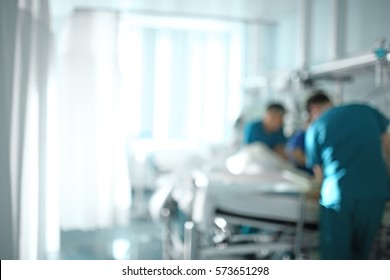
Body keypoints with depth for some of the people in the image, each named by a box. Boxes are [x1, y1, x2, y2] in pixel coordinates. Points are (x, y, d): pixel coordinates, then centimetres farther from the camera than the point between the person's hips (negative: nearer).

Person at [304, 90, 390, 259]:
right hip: (376, 192, 3)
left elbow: (319, 172, 9)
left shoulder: (315, 128, 6)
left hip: (339, 196, -3)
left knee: (335, 253, 9)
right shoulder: (366, 110, 12)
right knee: (360, 252, 19)